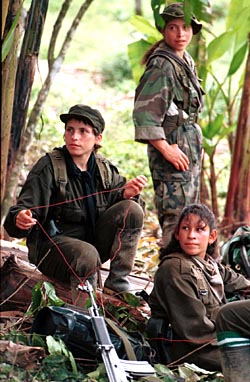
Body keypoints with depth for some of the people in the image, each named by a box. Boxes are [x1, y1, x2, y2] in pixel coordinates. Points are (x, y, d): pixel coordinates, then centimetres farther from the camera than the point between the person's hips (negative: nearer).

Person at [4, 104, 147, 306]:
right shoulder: (48, 167, -11)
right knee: (86, 255, -38)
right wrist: (20, 219, -42)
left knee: (132, 209, -14)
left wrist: (127, 194, -20)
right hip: (52, 246, -6)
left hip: (93, 241, 6)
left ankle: (117, 287, -13)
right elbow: (23, 209, -17)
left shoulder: (105, 169, 3)